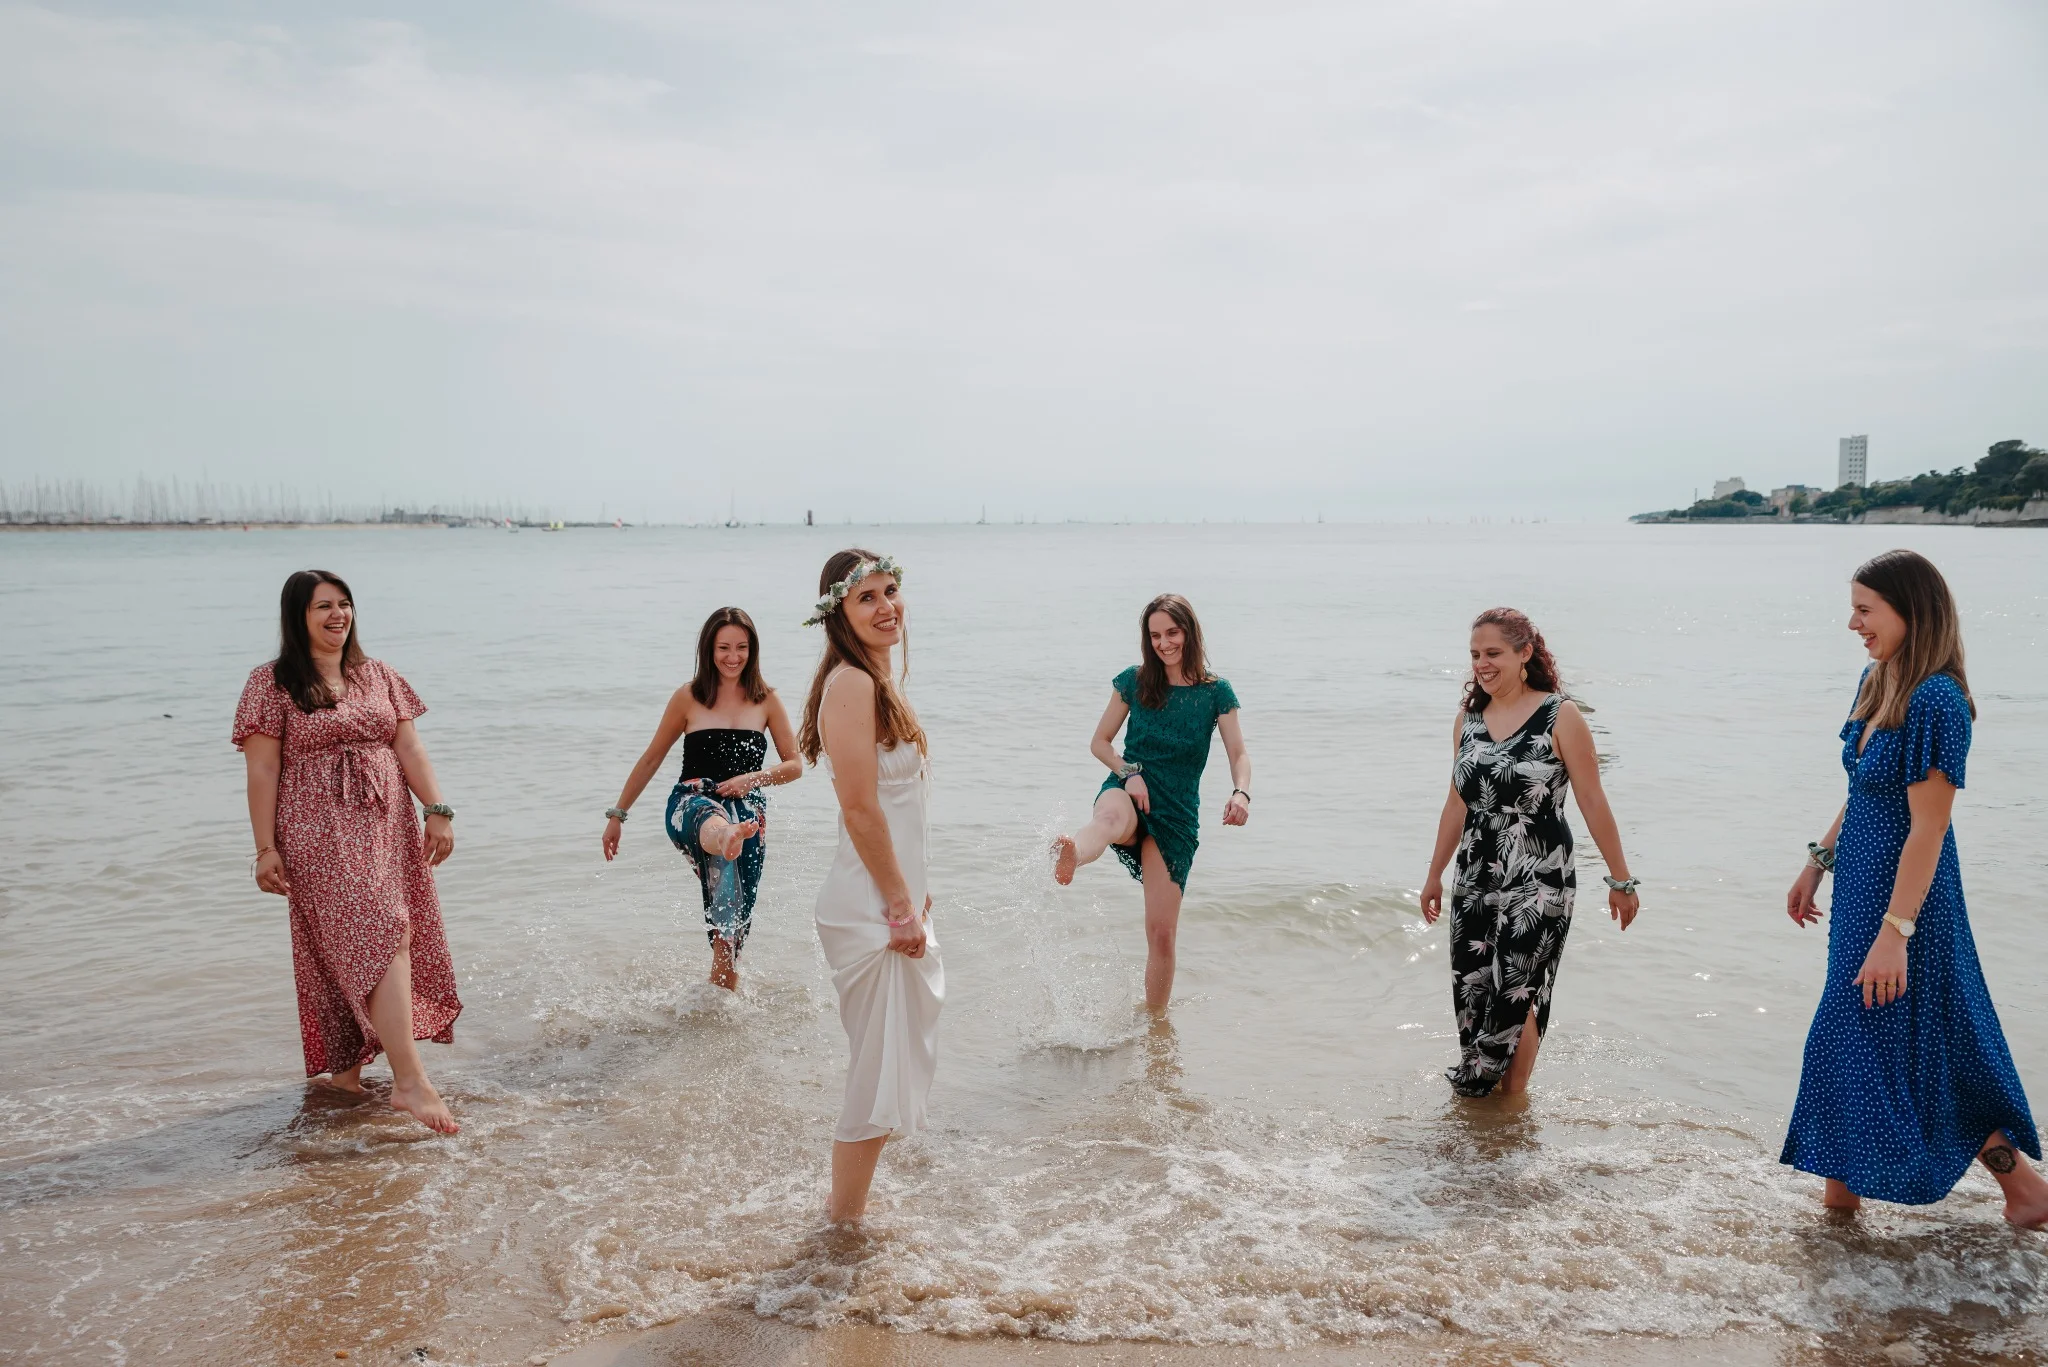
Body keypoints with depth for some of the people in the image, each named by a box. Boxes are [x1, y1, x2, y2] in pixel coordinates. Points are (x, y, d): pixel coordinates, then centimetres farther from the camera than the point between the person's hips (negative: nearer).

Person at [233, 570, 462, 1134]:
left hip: (388, 828, 6)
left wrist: (438, 810, 0)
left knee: (351, 955, 7)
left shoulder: (377, 675, 15)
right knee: (381, 939, -17)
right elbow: (262, 771, -4)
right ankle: (410, 1081, -19)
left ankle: (344, 1069, 23)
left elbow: (409, 747, 10)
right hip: (320, 834, -5)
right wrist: (266, 848, -8)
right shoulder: (272, 684, 0)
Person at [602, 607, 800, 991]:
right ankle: (726, 840, -78)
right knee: (712, 819, -43)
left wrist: (754, 778, -9)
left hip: (748, 814, 3)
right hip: (691, 803, -3)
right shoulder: (688, 698, 5)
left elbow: (795, 765, 10)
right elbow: (651, 759, 13)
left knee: (734, 924, 3)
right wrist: (617, 815, 14)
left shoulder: (766, 700, 9)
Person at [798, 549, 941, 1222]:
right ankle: (843, 1224, 16)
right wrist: (902, 908, -18)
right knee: (878, 1078, 1)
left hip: (891, 897, 10)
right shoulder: (851, 685, -19)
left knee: (894, 1064, 22)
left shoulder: (876, 681, 12)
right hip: (871, 912, -10)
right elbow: (860, 809, -22)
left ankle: (850, 1206, 37)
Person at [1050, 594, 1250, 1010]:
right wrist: (1129, 772, -10)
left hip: (1177, 811, 1)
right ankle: (1069, 856, -77)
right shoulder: (1134, 681, 5)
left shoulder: (1216, 692, 3)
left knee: (1162, 932, -2)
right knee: (1113, 816, -43)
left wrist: (1241, 792, -23)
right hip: (1127, 789, -1)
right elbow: (1100, 742, 9)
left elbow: (1238, 754, -1)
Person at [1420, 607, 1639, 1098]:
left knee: (1516, 995, -3)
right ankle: (1476, 1098, 20)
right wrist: (1434, 875, 20)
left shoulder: (1560, 716, -8)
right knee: (1470, 995, 5)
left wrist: (1620, 880, -3)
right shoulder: (1467, 718, 7)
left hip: (1538, 884, -5)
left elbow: (1593, 804, -6)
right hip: (1475, 883, 5)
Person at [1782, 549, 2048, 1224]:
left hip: (1905, 896, -9)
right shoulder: (1876, 682, 4)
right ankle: (1843, 1183, 31)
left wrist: (1893, 933, -24)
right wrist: (1817, 862, 17)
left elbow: (1927, 829, -24)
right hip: (1861, 890, 9)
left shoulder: (1935, 700, -23)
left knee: (1913, 1052, 3)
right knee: (1853, 1039, 17)